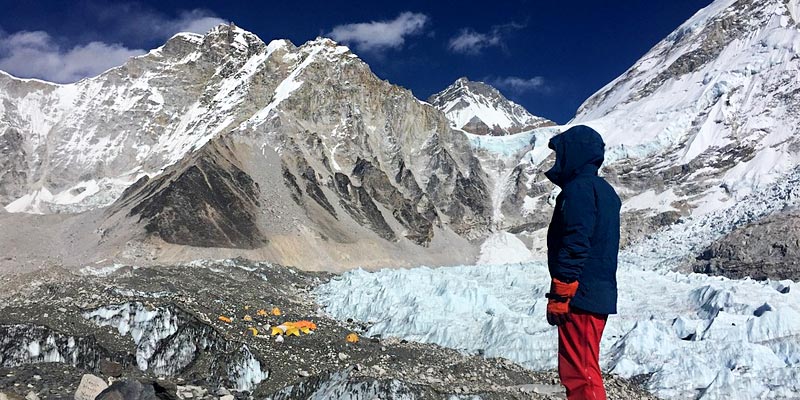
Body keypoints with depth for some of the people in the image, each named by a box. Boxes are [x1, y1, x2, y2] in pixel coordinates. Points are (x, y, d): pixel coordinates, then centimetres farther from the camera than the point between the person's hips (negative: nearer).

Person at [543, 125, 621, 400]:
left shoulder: (578, 188, -12)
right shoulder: (604, 191, 19)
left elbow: (575, 244, -20)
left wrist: (558, 295, -18)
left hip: (580, 297, -10)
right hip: (601, 295, 10)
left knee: (580, 374, -6)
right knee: (584, 371, 17)